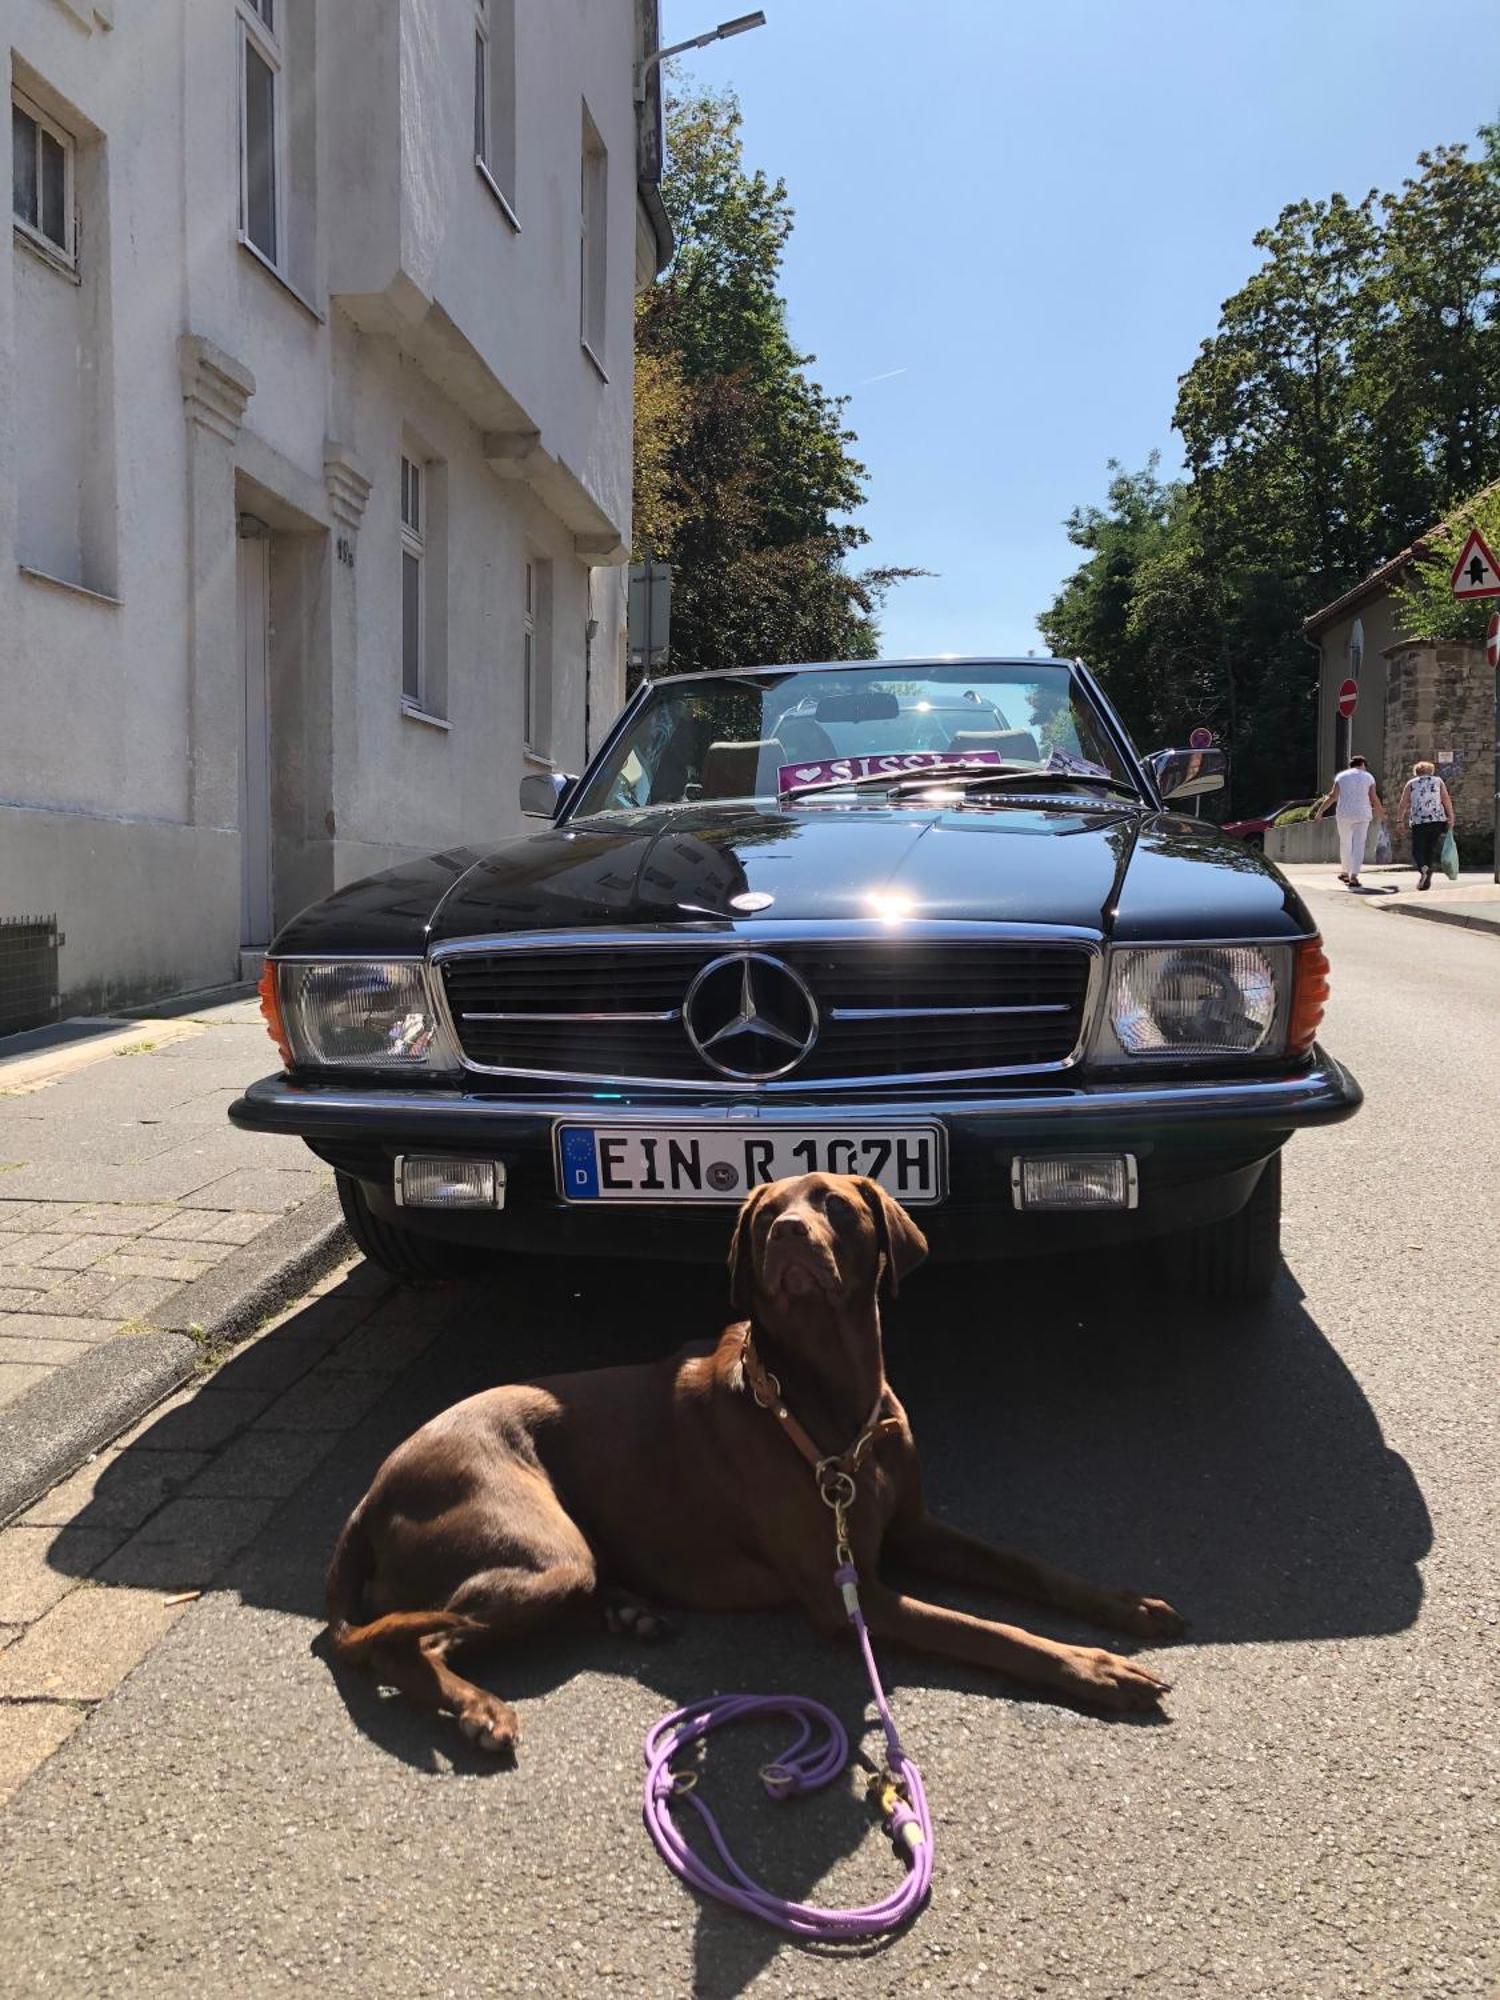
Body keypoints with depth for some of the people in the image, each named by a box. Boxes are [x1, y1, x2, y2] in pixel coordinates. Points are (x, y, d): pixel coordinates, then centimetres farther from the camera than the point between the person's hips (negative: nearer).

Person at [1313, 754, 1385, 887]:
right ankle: (1353, 876, -10)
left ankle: (1345, 872, 26)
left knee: (1345, 843, 16)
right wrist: (1380, 812, 18)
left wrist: (1320, 810, 0)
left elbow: (1333, 796, -4)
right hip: (1362, 815, -1)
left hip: (1344, 814, 1)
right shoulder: (1368, 777, 4)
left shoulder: (1341, 776, 5)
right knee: (1358, 844, 0)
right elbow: (1374, 798, 2)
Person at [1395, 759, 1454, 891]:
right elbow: (1446, 800, 2)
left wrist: (1399, 820, 9)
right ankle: (1427, 879, 3)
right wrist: (1450, 817, 2)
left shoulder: (1411, 783, 12)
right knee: (1431, 850, 9)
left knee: (1417, 849, 3)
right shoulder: (1438, 781, 13)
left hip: (1418, 821, -1)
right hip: (1437, 820, 1)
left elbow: (1403, 804, 5)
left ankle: (1423, 868, -26)